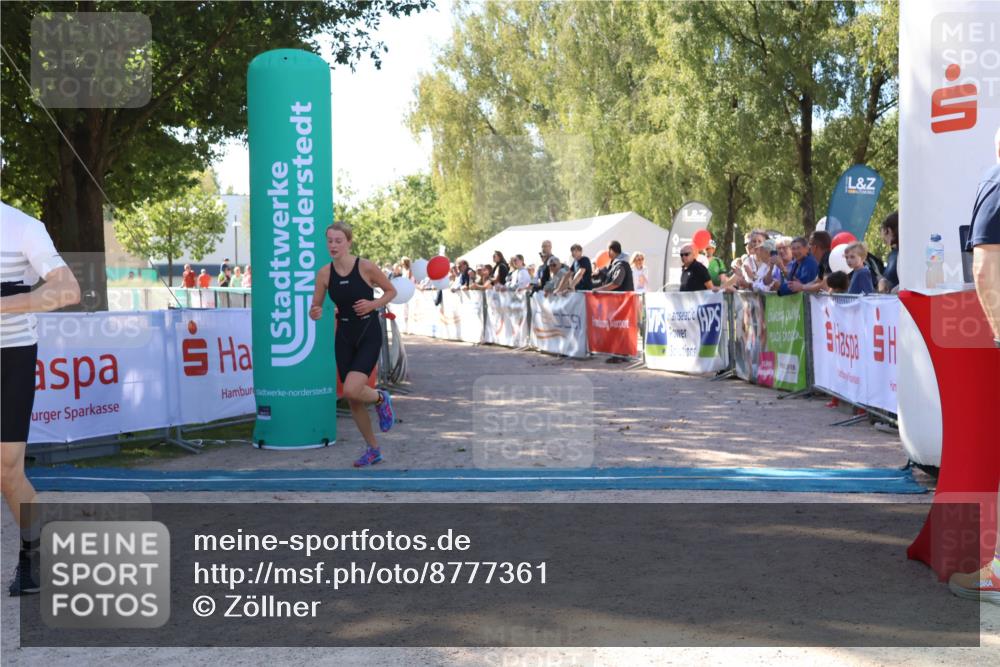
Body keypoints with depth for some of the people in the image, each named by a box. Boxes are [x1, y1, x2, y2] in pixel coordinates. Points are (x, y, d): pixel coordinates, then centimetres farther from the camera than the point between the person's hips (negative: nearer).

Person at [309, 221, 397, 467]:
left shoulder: (366, 267, -12)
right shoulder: (324, 273, -3)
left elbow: (391, 291, 1)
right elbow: (315, 308, 5)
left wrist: (372, 304, -16)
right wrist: (315, 313, -18)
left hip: (369, 335, -4)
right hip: (344, 337, 4)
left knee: (351, 390, -23)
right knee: (352, 400, 8)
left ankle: (381, 399, 13)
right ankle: (373, 450, 27)